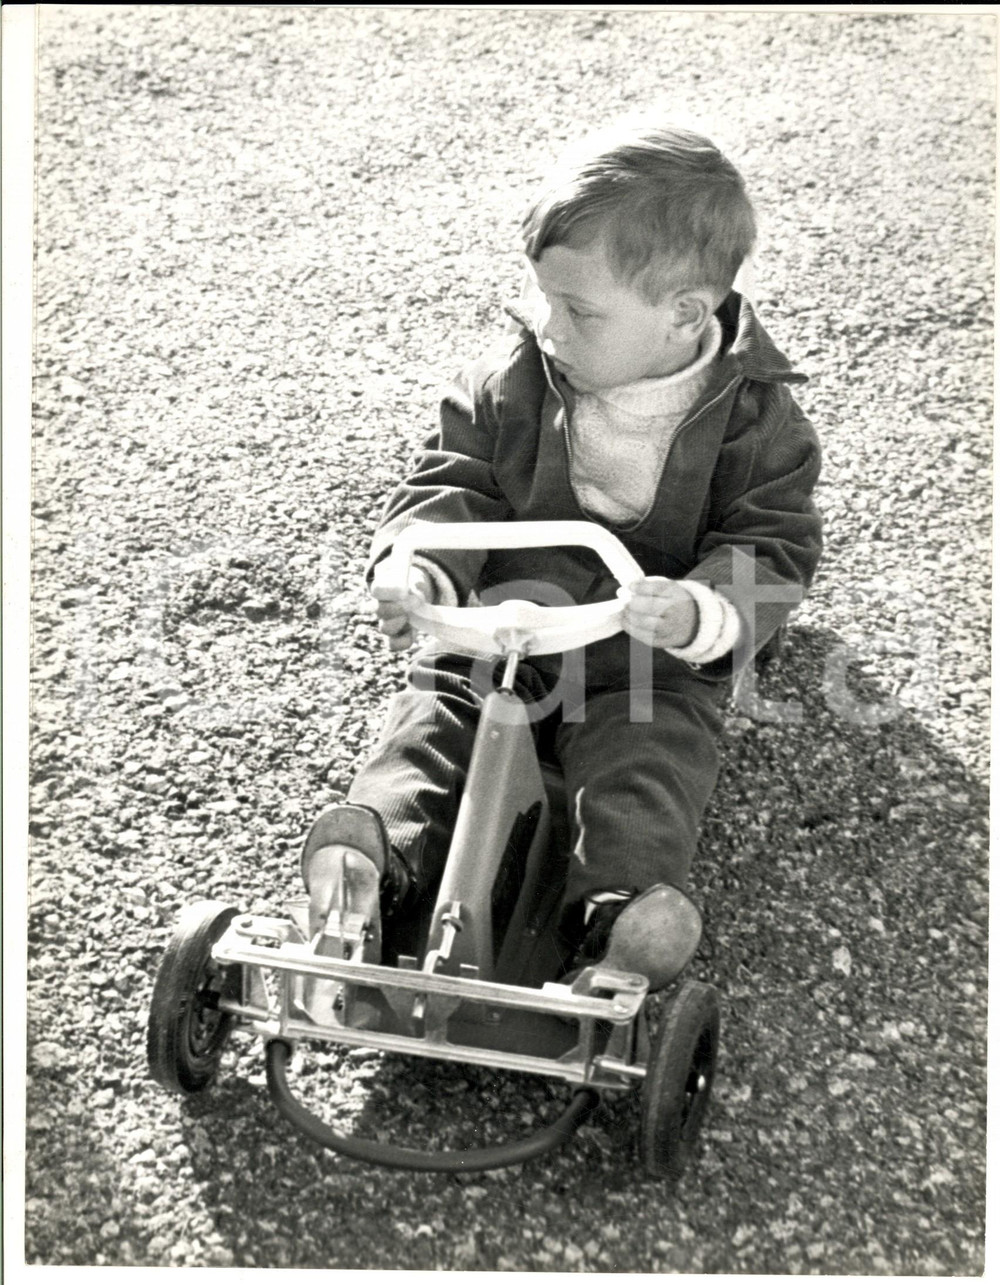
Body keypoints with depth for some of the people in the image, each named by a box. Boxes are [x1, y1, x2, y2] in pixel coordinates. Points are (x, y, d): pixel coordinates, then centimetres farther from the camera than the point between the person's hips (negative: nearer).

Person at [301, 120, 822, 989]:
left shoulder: (754, 417, -11)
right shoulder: (514, 380, -5)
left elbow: (776, 546, -13)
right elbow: (453, 483, -3)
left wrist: (700, 614, -35)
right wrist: (421, 569, -26)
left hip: (653, 665, -2)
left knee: (650, 756, -26)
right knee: (433, 722, -16)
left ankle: (625, 901, -38)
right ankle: (369, 859, -27)